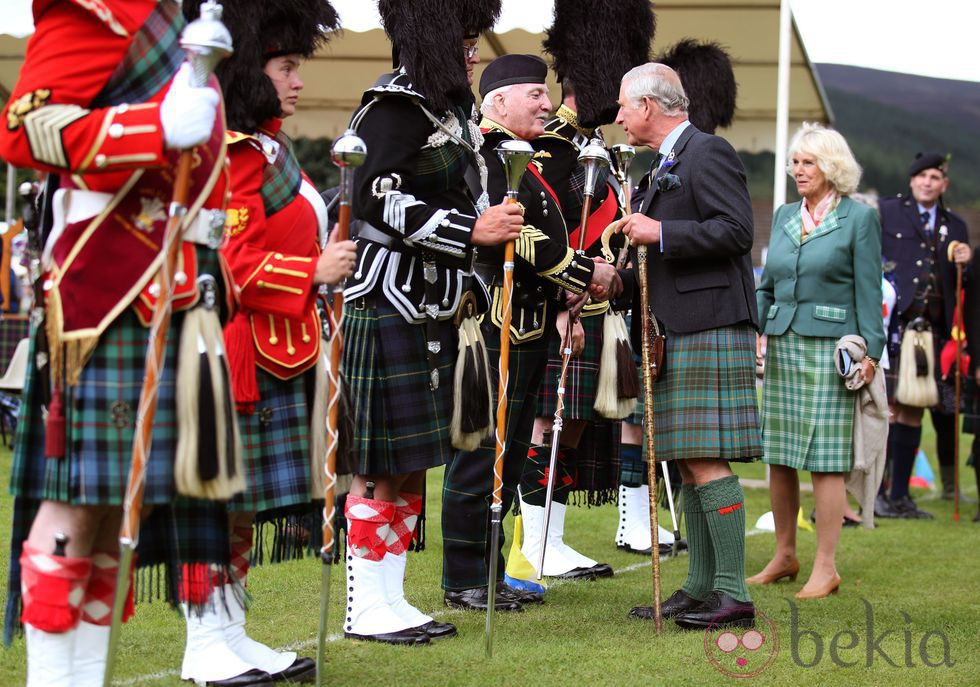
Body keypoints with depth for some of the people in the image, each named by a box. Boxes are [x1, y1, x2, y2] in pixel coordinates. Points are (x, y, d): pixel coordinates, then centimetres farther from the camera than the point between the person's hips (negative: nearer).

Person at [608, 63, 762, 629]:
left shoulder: (708, 153, -9)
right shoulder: (668, 163, 22)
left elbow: (736, 231, -19)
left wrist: (660, 233, -19)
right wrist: (621, 279, 13)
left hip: (709, 330, -10)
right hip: (676, 334, 10)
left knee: (706, 460, -11)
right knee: (688, 463, 11)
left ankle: (733, 594, -9)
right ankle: (701, 587, 16)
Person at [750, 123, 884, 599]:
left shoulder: (858, 217, -1)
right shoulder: (784, 216, 14)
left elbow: (868, 290, -4)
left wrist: (870, 350, -10)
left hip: (829, 347, -6)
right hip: (781, 346, 6)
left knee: (826, 460, -4)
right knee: (778, 456, 8)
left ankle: (825, 567, 2)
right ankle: (784, 556, 20)